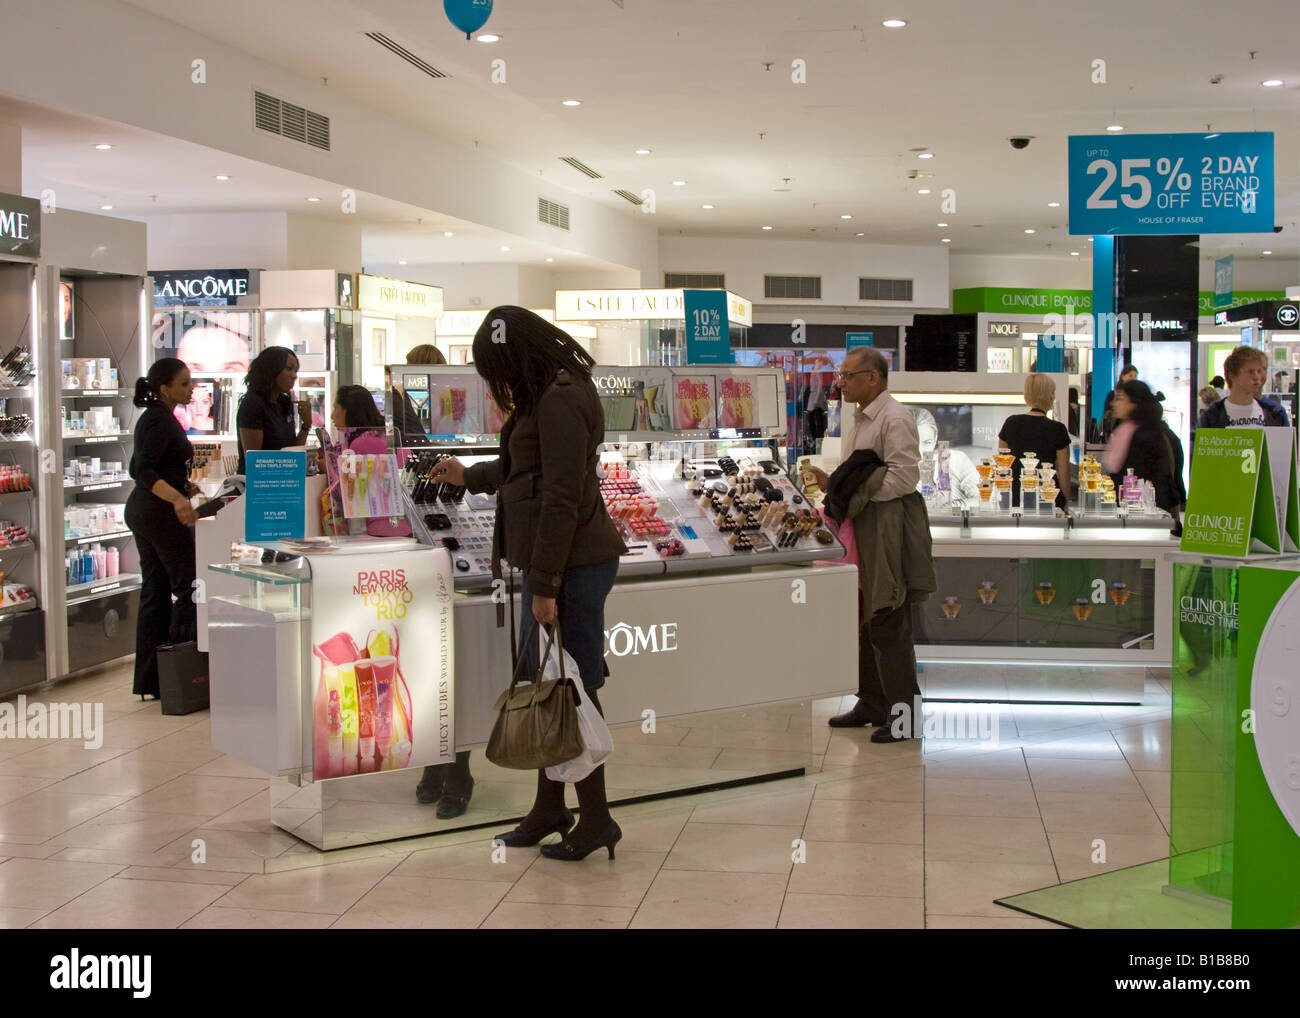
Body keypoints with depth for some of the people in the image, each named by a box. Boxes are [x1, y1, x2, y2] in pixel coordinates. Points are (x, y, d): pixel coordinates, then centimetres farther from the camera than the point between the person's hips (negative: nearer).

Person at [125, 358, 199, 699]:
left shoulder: (152, 417, 14)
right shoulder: (162, 420, -16)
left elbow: (136, 469, 20)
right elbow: (143, 470, -26)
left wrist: (181, 485, 23)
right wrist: (177, 498, -38)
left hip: (141, 510, 10)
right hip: (162, 514, -10)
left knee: (155, 591, 10)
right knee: (187, 586, -3)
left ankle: (148, 679, 12)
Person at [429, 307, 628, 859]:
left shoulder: (561, 400, -16)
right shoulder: (548, 396, 17)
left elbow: (561, 498, -20)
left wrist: (545, 585, -19)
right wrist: (470, 475, 42)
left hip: (573, 564, -10)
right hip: (558, 562, 10)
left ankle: (596, 818, 8)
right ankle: (549, 807, 25)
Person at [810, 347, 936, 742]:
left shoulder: (895, 419, -13)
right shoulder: (856, 421, 17)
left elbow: (904, 476, -19)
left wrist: (854, 494, -16)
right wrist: (834, 485, 6)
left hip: (887, 530, -10)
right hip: (859, 529, 10)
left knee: (888, 625, -6)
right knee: (862, 620, 15)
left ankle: (903, 714, 3)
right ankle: (872, 703, 26)